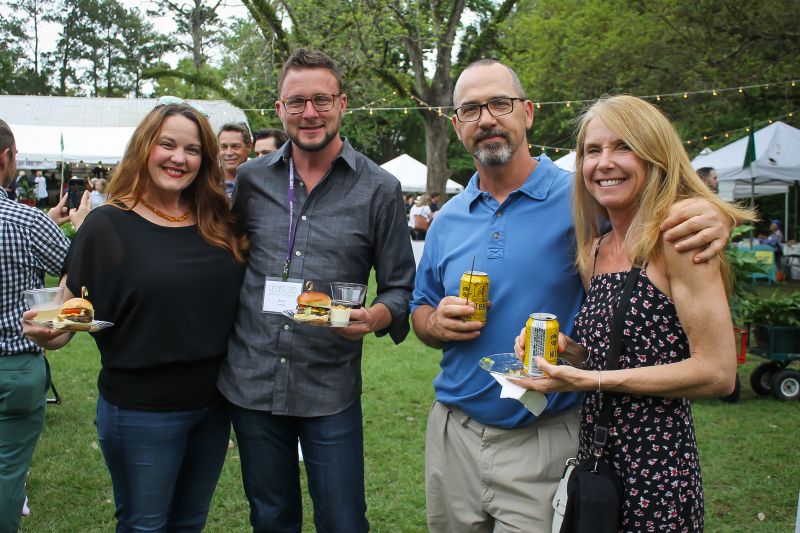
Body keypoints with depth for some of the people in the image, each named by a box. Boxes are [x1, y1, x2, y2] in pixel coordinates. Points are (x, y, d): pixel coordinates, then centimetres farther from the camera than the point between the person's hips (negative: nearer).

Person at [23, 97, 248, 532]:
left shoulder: (218, 225, 2)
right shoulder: (107, 225, -10)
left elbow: (244, 296, 12)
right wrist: (47, 332, -27)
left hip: (214, 404, 4)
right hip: (140, 412, -4)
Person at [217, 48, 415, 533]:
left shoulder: (379, 189, -3)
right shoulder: (252, 179, 5)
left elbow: (400, 288, 0)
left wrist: (376, 317, -22)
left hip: (331, 388, -2)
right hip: (251, 382, 3)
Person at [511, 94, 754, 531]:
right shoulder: (597, 248, 8)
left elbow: (717, 372, -18)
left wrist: (590, 380, -19)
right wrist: (563, 347, -2)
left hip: (656, 470, -7)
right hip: (595, 459, 7)